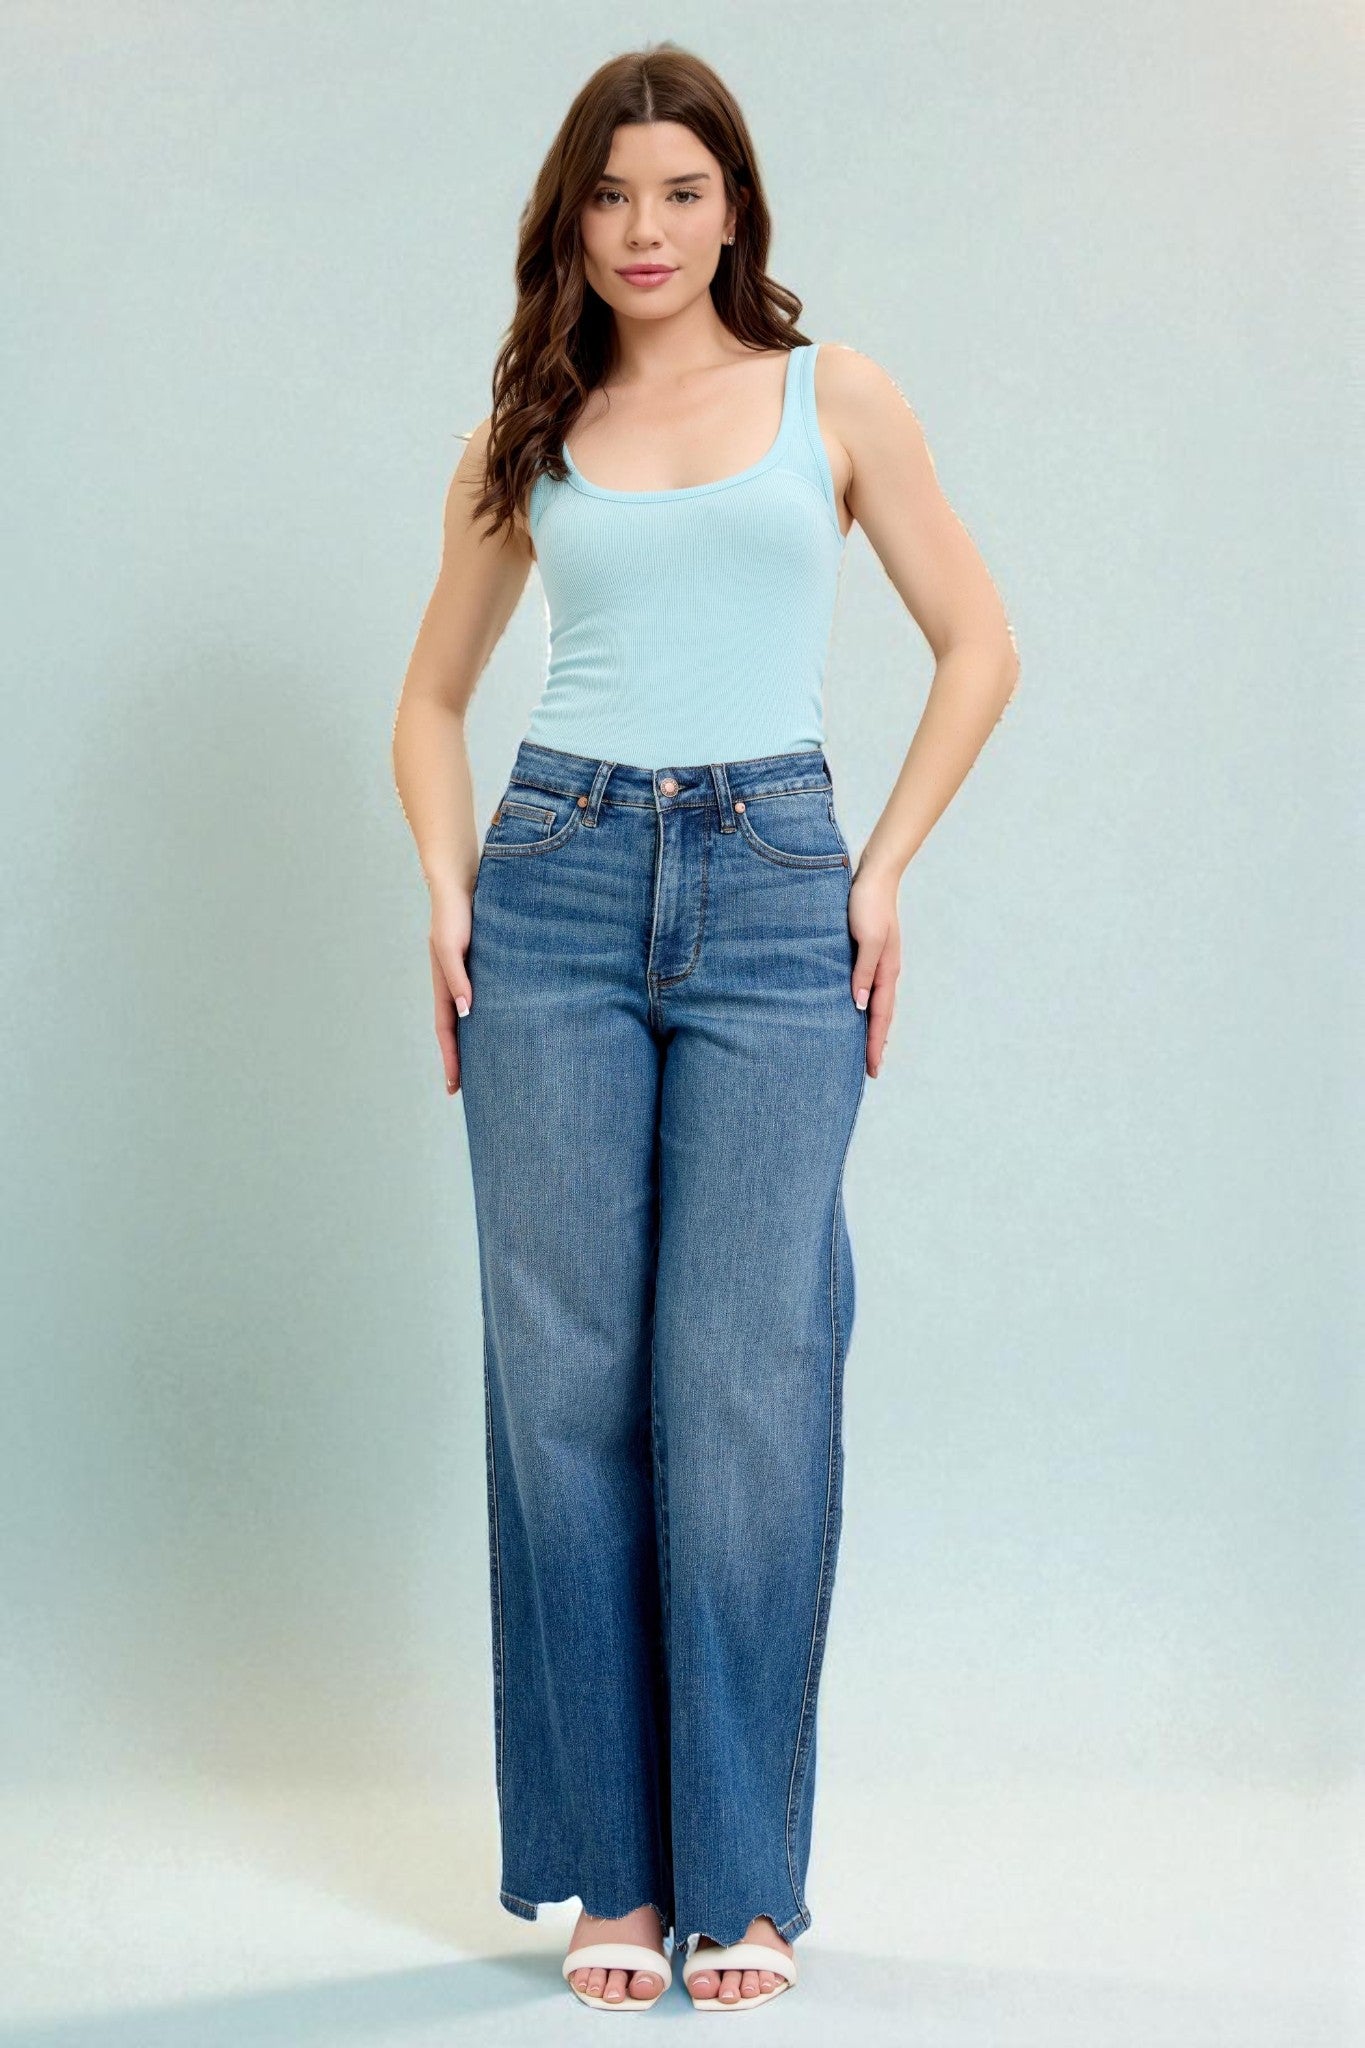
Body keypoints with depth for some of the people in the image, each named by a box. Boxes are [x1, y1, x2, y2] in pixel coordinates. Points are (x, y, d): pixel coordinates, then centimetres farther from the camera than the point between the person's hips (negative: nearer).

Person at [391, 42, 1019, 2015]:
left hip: (771, 895, -2)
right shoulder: (523, 439, 14)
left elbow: (977, 647, 12)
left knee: (745, 1380, -5)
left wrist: (883, 872, 2)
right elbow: (434, 695, 21)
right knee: (566, 1374, 0)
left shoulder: (835, 395, 10)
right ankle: (611, 1867, 11)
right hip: (557, 885, 2)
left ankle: (743, 1874, 7)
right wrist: (448, 891, 5)